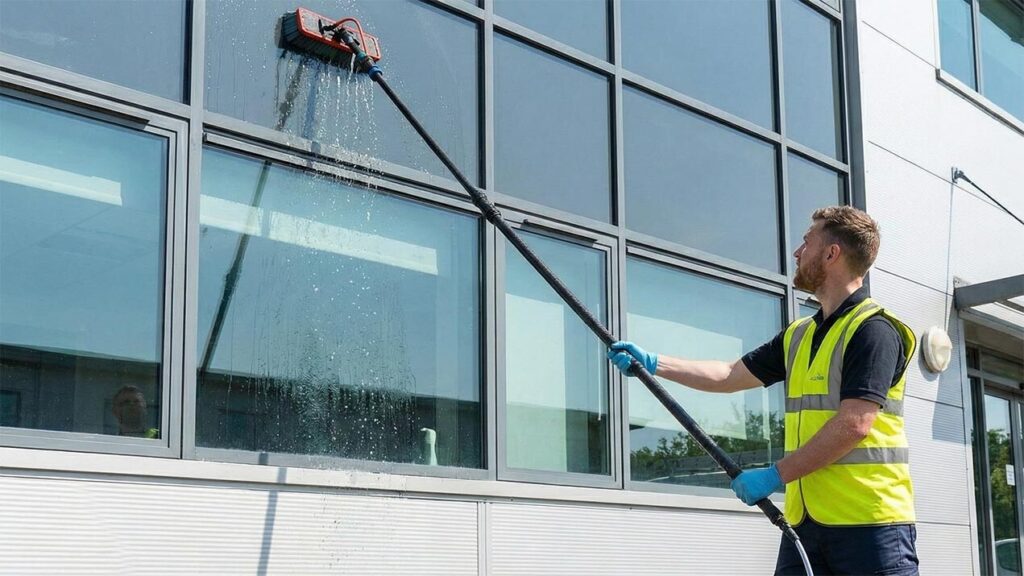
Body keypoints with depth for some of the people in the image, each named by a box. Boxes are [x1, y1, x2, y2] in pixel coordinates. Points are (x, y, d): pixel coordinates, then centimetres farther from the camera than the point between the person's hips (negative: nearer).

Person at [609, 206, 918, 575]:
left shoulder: (873, 330, -9)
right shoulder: (797, 336, 18)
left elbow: (854, 425, -18)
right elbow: (731, 375, 24)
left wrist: (776, 475, -16)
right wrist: (653, 364, 20)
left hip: (870, 523, -7)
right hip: (805, 520, 8)